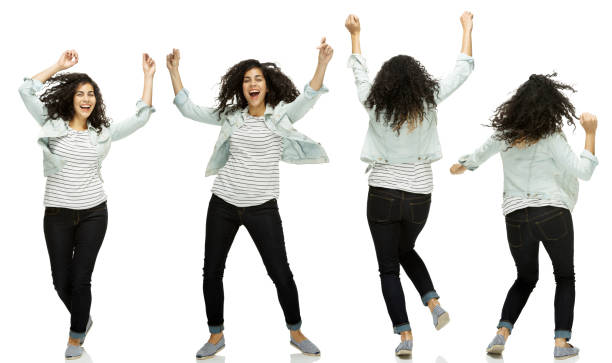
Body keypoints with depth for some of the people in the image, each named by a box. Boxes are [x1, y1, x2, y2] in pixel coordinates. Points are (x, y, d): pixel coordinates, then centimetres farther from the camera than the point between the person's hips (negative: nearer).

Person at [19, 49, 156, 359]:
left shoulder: (103, 132, 5)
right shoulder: (52, 125, 2)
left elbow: (141, 117, 3)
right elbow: (26, 90, -6)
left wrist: (148, 76, 2)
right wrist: (59, 66, -5)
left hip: (93, 212, 0)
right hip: (57, 213, 0)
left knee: (80, 280, -1)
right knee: (61, 280, 5)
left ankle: (76, 337, 17)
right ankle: (82, 318, 35)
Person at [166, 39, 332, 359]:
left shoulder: (281, 115, -2)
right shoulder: (230, 115, 7)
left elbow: (307, 99, -20)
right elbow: (188, 109, 10)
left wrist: (322, 64, -35)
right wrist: (174, 70, 4)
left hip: (262, 207, -3)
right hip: (223, 204, 3)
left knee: (281, 273, 0)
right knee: (212, 271, 7)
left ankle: (295, 332, 20)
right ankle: (216, 335, 23)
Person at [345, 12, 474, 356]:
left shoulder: (375, 105, -8)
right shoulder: (428, 103, -9)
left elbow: (360, 72, 10)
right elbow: (464, 69, 1)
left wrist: (355, 34, 24)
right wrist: (467, 27, 12)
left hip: (383, 195, -1)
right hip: (419, 196, 2)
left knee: (389, 267, 6)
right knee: (406, 251, 27)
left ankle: (405, 335, -1)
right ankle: (434, 303, 8)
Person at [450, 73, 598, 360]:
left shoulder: (504, 134, 4)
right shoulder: (551, 138, -9)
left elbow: (480, 155, 24)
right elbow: (584, 171, -12)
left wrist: (462, 166, 45)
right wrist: (590, 134, -5)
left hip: (517, 218, 4)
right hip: (553, 214, -4)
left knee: (525, 278, 21)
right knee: (565, 277, 16)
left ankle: (502, 332, 1)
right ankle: (561, 341, 5)